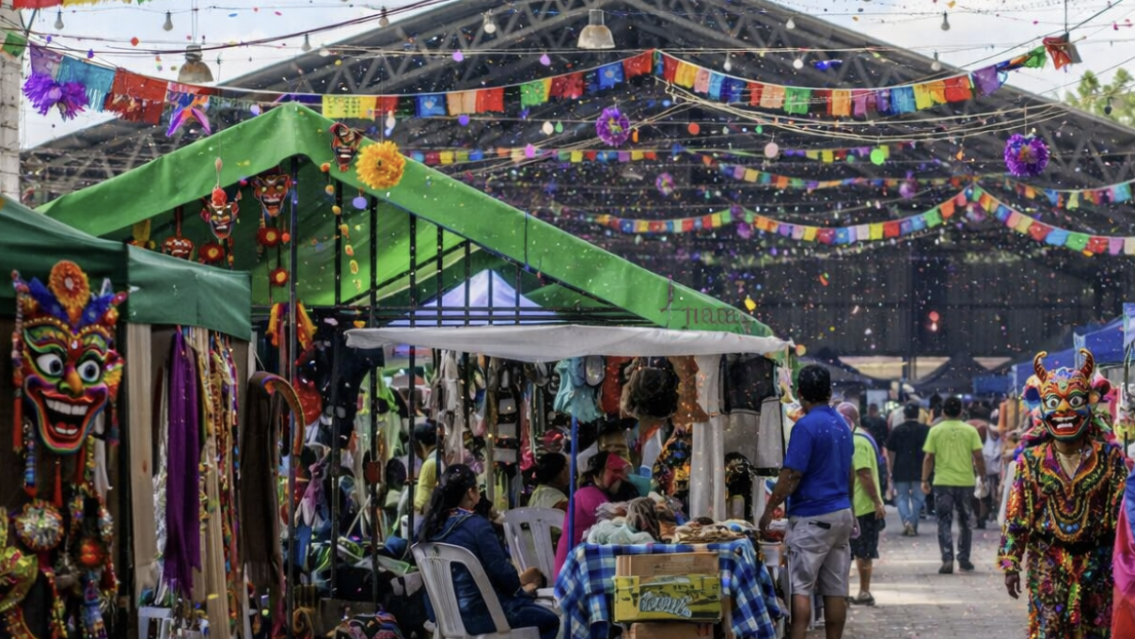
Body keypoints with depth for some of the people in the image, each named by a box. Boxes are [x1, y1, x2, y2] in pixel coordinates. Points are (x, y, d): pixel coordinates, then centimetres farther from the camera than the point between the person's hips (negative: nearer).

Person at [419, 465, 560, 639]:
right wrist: (519, 587, 9)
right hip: (475, 613, -8)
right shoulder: (476, 525, -19)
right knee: (549, 620, 9)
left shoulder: (430, 524, 3)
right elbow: (501, 570, -14)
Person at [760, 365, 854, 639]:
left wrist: (769, 509, -8)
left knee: (800, 588, -8)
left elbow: (791, 476, -17)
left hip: (812, 518, -8)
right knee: (836, 589, 7)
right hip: (842, 514, 8)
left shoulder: (806, 427, -14)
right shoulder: (842, 425, 12)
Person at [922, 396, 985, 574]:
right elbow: (978, 457, -3)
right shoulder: (970, 431, -1)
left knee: (944, 522, 4)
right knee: (965, 523, 14)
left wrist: (925, 480, 5)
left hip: (943, 482, -1)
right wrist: (982, 477, 10)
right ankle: (964, 560, 17)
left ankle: (947, 559, -10)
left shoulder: (935, 431, -2)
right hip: (966, 482, 1)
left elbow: (929, 458, -3)